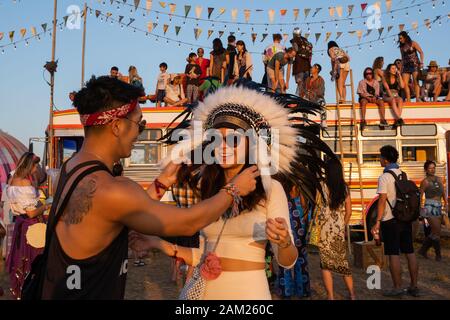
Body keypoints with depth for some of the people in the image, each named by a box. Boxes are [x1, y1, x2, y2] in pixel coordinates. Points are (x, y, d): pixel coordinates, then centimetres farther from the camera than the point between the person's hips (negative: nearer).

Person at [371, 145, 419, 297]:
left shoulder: (384, 177, -12)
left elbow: (382, 200, -17)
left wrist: (378, 222, -16)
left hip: (390, 220, -7)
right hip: (406, 219, 7)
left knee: (393, 254, 0)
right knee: (410, 252, 10)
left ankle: (397, 288, 5)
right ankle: (414, 286, 16)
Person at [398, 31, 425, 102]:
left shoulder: (413, 43, 2)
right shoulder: (401, 47, 16)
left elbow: (421, 52, -3)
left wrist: (421, 62, -16)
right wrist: (401, 68, 12)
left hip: (414, 65, -4)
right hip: (406, 66, 4)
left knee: (416, 82, -9)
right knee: (405, 84, -7)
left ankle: (418, 98, -12)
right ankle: (408, 100, -6)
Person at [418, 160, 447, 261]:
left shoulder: (439, 179, 13)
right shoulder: (425, 181, -5)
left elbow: (443, 193, 15)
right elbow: (420, 196, -6)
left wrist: (446, 204, 3)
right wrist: (421, 208, -11)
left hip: (438, 208, 7)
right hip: (430, 208, -7)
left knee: (434, 232, 9)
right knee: (437, 232, -7)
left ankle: (423, 250, 23)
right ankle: (438, 255, 7)